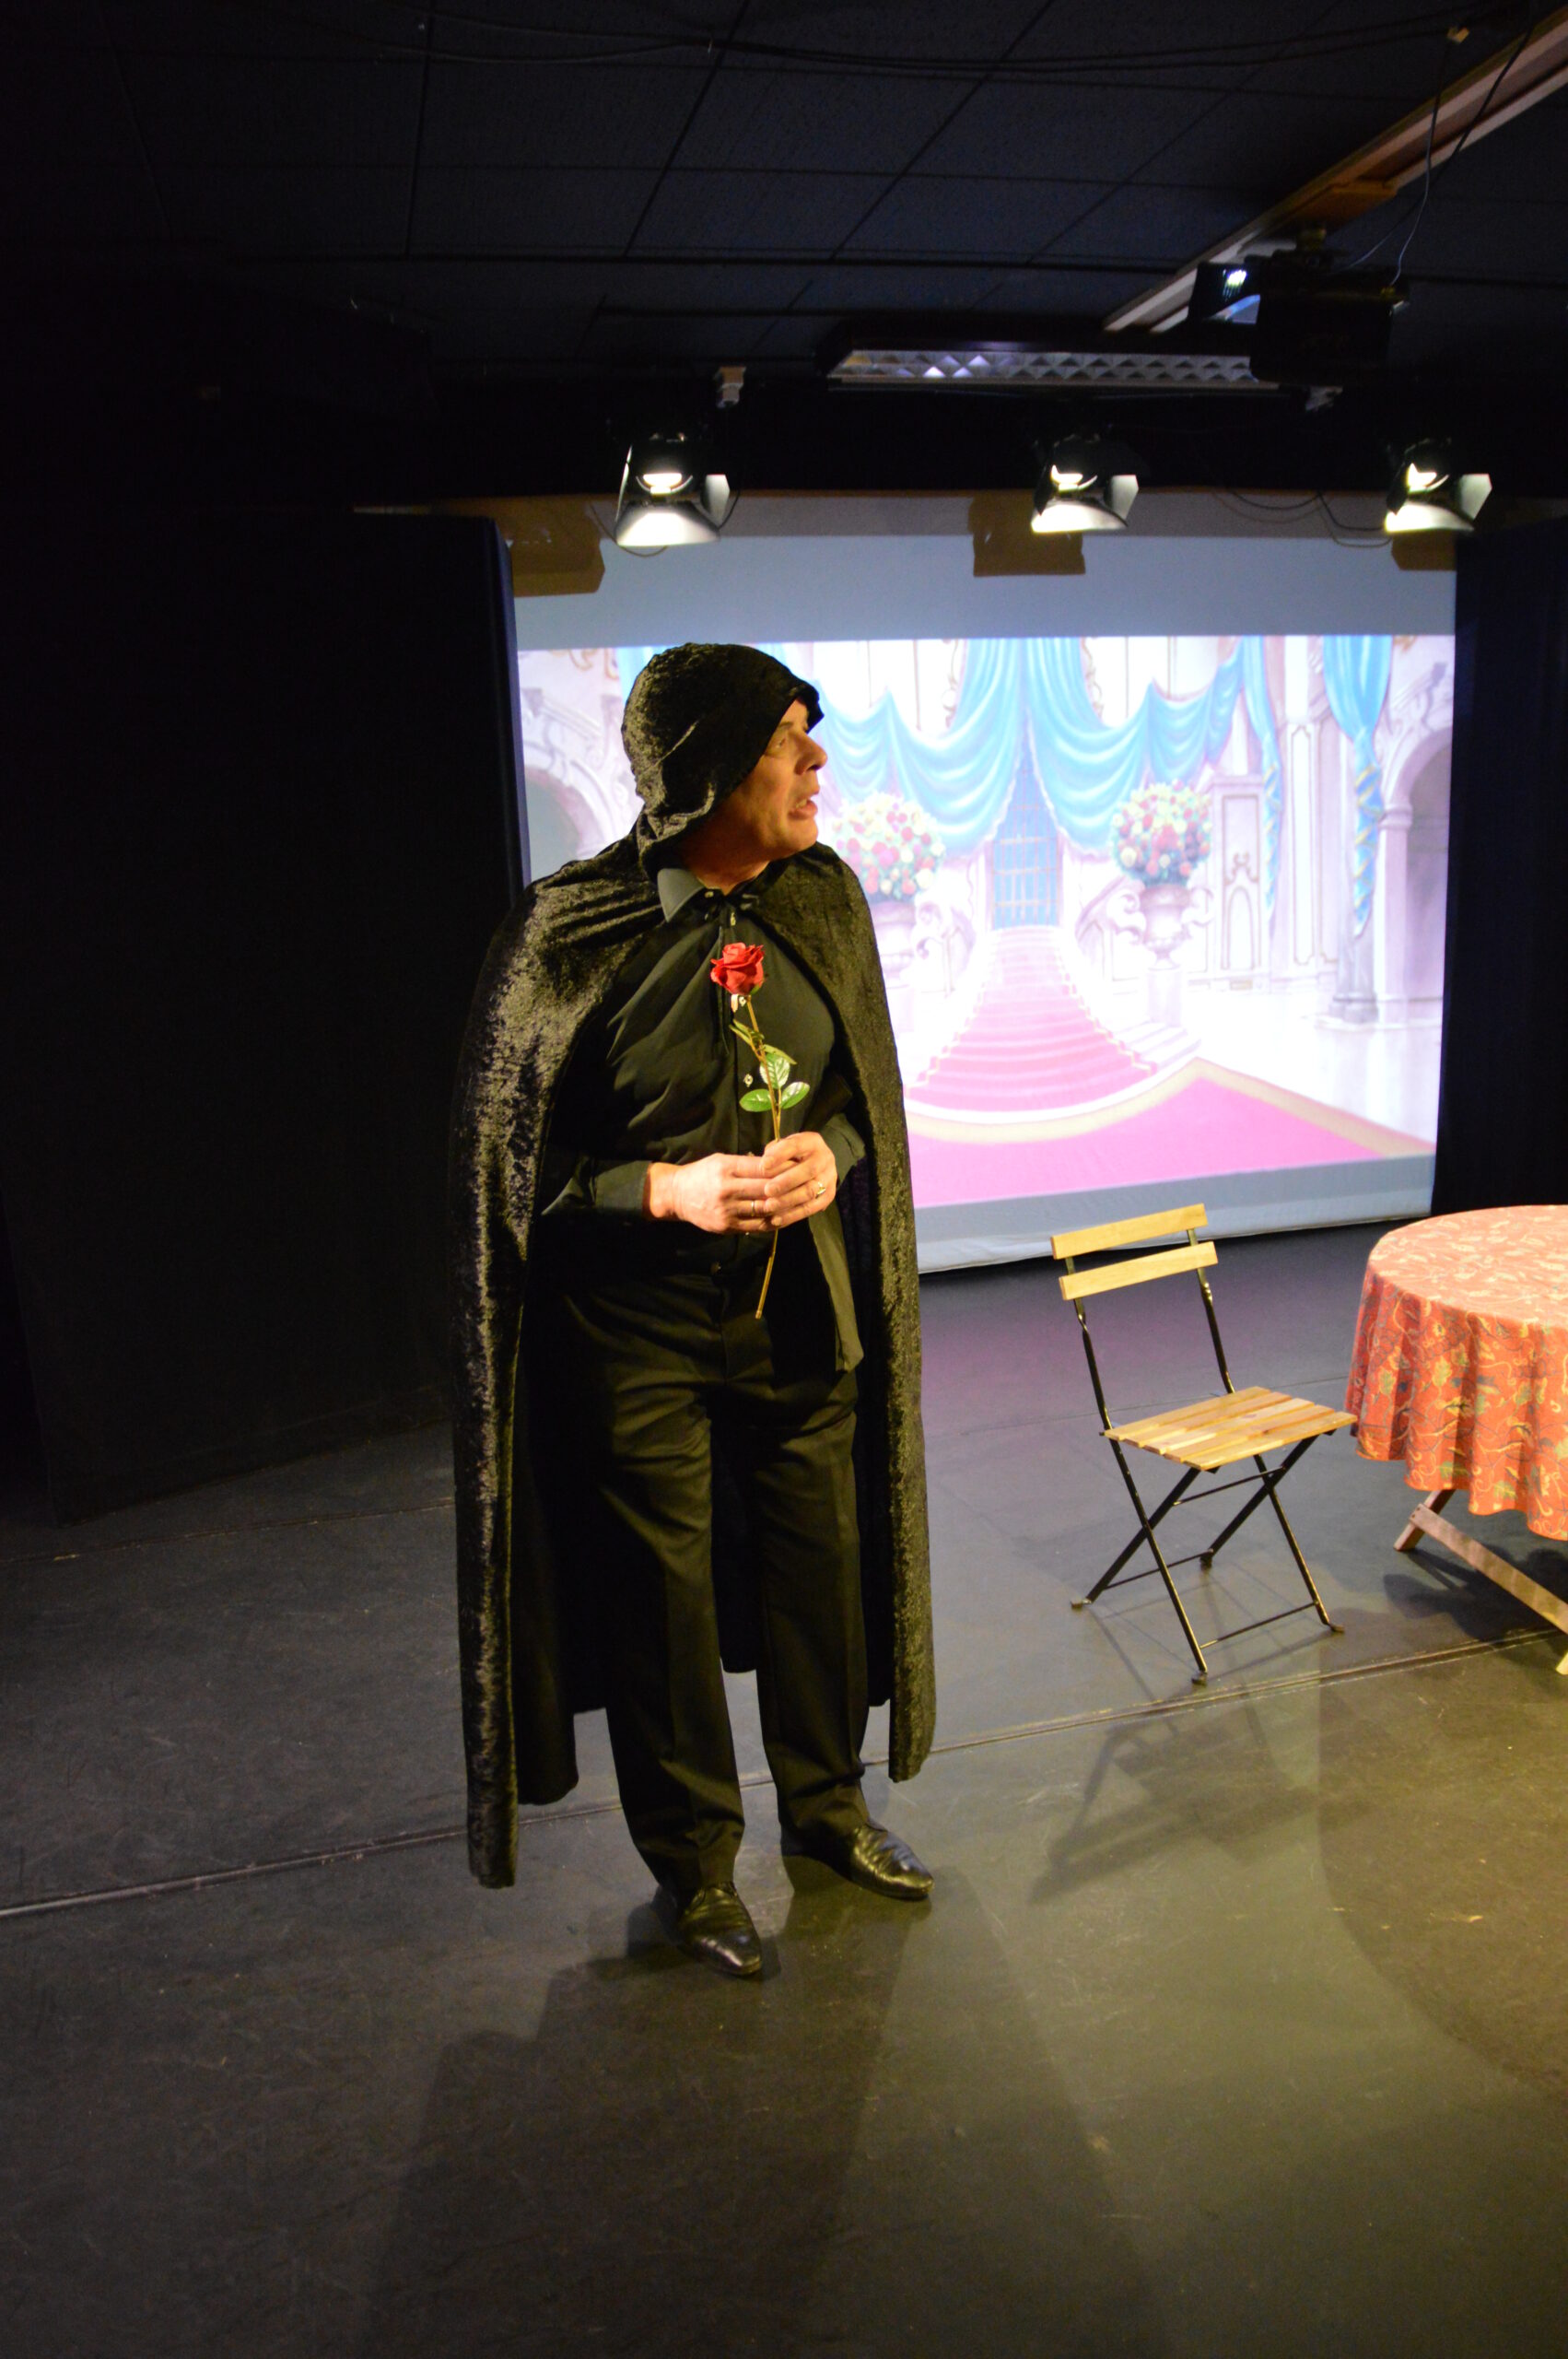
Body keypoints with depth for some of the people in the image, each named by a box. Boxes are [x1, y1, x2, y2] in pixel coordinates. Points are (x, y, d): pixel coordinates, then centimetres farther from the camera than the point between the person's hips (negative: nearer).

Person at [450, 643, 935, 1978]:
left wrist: (832, 1153, -12)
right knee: (663, 1596, 9)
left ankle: (826, 1799, 42)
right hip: (640, 1320, -4)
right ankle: (695, 1861, 32)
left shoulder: (824, 896, -1)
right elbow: (510, 1151, -8)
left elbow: (870, 1083, 10)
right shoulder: (572, 930, -15)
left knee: (821, 1560, 16)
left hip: (803, 1304, 4)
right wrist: (671, 1190, -21)